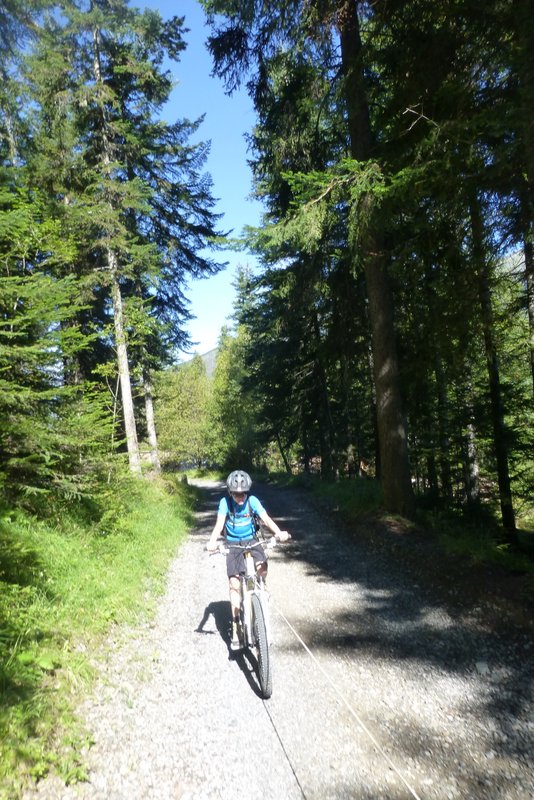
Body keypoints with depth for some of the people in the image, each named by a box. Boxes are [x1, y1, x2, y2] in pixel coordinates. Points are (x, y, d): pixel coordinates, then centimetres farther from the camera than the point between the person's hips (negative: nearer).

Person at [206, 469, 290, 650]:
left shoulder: (252, 500, -14)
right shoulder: (225, 502, -15)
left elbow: (265, 518, -25)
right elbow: (219, 523, -26)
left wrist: (279, 532, -45)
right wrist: (212, 541, -46)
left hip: (252, 541, 1)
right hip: (233, 545, 0)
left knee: (262, 567, -28)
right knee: (234, 583, -11)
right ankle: (235, 629, -2)